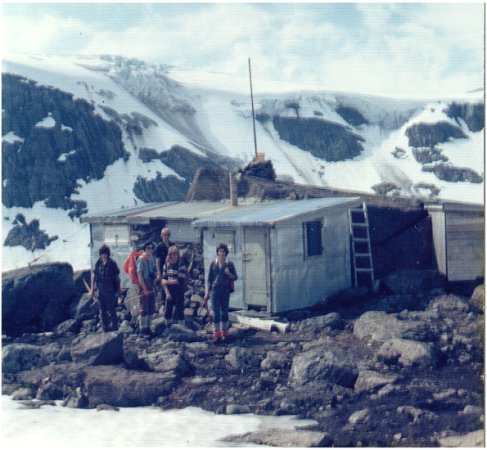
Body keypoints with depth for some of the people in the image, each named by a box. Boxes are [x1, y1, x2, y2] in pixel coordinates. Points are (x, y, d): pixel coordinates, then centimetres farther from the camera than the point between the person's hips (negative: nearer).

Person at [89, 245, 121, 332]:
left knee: (112, 311, -4)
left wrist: (119, 289, 8)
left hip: (110, 291, -4)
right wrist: (92, 289, 6)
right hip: (101, 291, 4)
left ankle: (114, 328, 4)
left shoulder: (112, 263, -7)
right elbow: (93, 276, 9)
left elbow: (117, 276, 2)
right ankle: (106, 329, 19)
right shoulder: (98, 263, 3)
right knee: (102, 312, 10)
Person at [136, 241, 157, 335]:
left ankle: (147, 327, 22)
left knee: (151, 308, 12)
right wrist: (144, 289, -18)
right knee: (144, 308, -3)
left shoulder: (151, 258, 11)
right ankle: (142, 328, 4)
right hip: (144, 285, -8)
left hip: (151, 285, 8)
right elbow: (139, 275, -17)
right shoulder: (141, 259, -13)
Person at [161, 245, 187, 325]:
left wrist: (167, 282, -12)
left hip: (179, 292, -5)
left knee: (179, 311, -2)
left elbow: (180, 281, -18)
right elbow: (164, 279, 2)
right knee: (167, 311, 10)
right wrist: (167, 292, -7)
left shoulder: (181, 265, -11)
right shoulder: (167, 265, 4)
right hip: (169, 291, 5)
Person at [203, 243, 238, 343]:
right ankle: (216, 334, 1)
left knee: (224, 312, 6)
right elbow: (209, 279, 8)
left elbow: (235, 277, 8)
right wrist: (207, 293, 6)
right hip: (215, 290, 0)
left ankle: (224, 334, 14)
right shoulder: (213, 264, 5)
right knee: (216, 313, -2)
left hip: (225, 290, 0)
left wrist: (229, 273, -13)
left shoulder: (229, 264, 4)